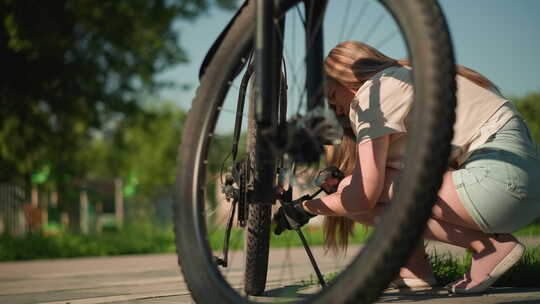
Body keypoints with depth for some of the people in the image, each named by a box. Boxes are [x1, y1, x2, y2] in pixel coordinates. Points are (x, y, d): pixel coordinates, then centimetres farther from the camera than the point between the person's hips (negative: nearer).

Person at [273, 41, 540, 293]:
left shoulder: (370, 94, -5)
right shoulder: (405, 76, 24)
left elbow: (364, 196, -10)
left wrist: (306, 209, 4)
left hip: (501, 179, -10)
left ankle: (487, 246, -11)